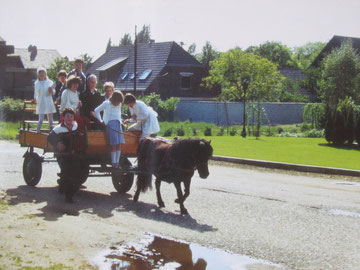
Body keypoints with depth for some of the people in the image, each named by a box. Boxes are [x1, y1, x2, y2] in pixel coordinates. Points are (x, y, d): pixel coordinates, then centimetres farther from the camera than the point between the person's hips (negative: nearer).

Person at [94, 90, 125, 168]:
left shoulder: (119, 105, 18)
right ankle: (113, 162, -7)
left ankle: (117, 162, 2)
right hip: (110, 124, -5)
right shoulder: (106, 104, 3)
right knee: (114, 144, -12)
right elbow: (96, 110, 9)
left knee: (119, 144, -4)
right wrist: (100, 120, 3)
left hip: (118, 124, 5)